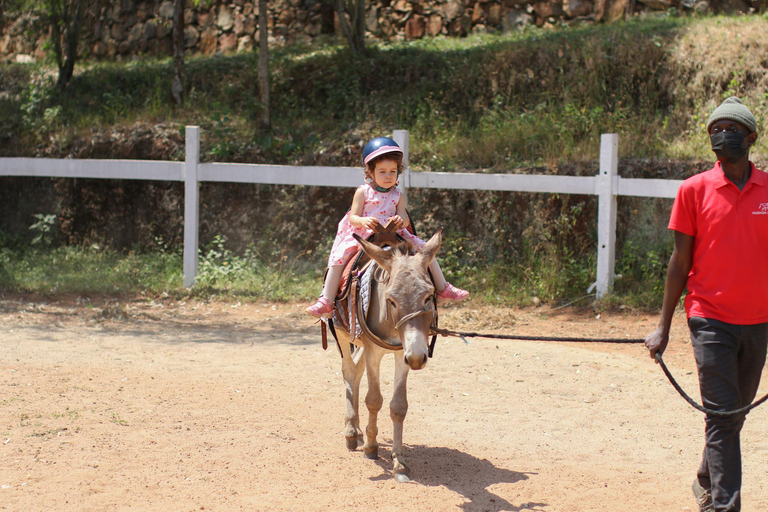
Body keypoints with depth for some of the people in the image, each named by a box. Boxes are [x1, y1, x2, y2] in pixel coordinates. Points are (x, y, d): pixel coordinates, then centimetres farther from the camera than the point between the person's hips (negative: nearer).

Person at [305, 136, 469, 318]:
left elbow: (404, 219, -3)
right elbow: (353, 217, -4)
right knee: (339, 256, -23)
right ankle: (326, 302, -21)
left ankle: (443, 288, 7)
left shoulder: (397, 195, 7)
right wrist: (363, 221, -29)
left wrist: (401, 220, -29)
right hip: (362, 235, -2)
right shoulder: (363, 192, 1)